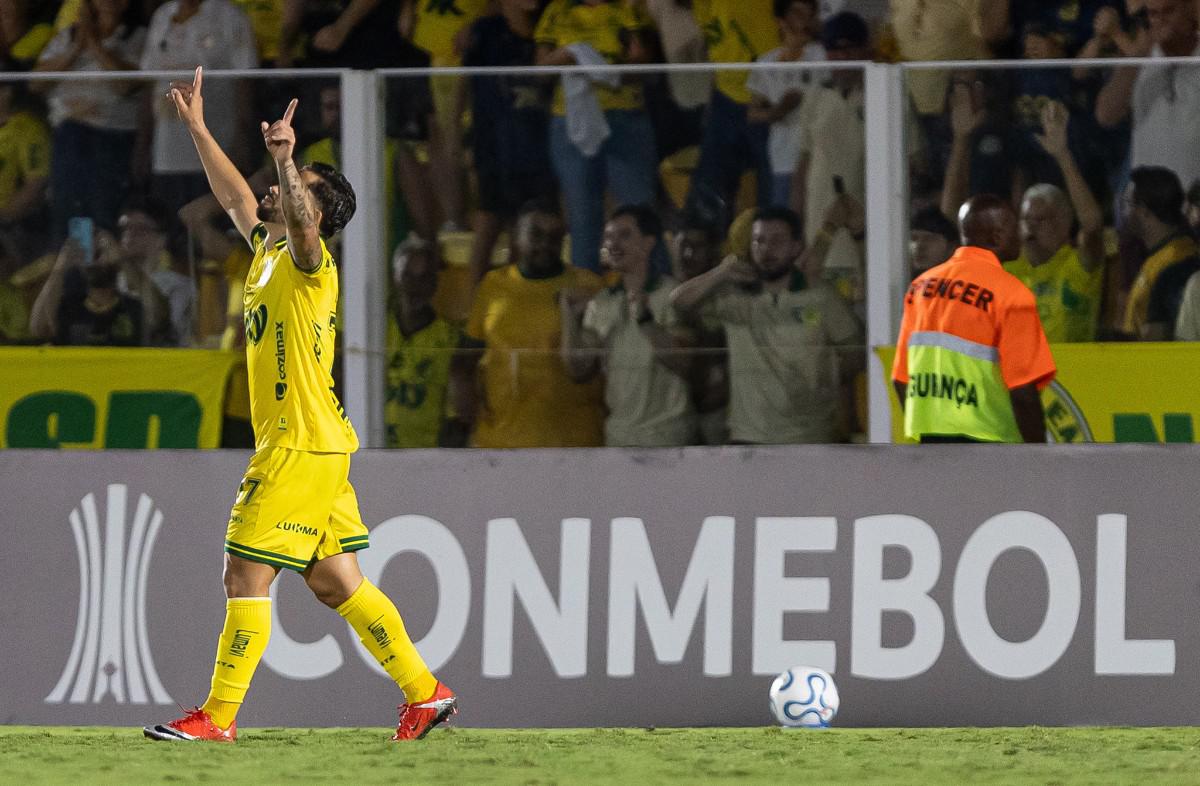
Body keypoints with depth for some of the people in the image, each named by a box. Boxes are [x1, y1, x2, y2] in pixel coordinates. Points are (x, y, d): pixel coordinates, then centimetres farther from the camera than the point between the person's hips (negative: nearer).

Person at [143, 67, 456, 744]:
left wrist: (287, 162, -50)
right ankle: (426, 692, 12)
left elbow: (302, 224, -34)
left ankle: (219, 716, -4)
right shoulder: (266, 251, 15)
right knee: (335, 582, 10)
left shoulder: (306, 263, -11)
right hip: (314, 450, 9)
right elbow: (236, 198, 30)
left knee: (246, 576, -7)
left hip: (302, 447, -9)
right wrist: (197, 128, 30)